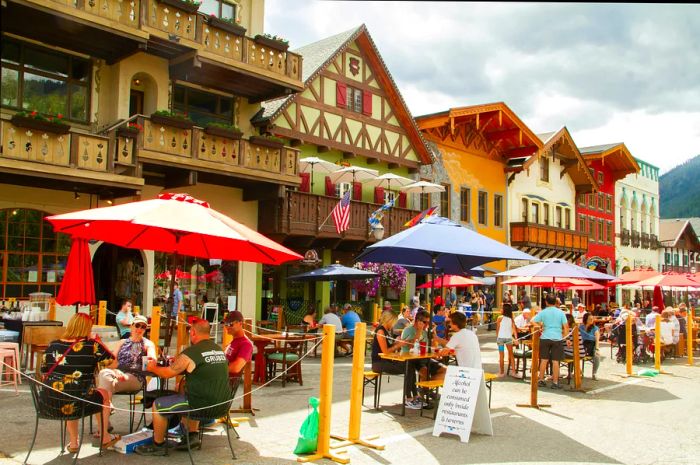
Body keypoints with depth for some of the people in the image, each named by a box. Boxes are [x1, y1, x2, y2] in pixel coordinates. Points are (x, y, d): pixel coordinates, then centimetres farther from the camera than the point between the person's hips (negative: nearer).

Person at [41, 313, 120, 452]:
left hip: (48, 404, 4)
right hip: (74, 404, -4)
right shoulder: (92, 345, -9)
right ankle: (104, 438, 35)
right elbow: (113, 364, 0)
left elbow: (44, 375, 8)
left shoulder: (52, 345, 2)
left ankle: (73, 443, 38)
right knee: (104, 394, 25)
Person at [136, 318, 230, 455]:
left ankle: (158, 446, 25)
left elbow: (168, 373, -4)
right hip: (222, 403, 7)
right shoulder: (219, 350, 7)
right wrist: (179, 362, 28)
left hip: (203, 404, -7)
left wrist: (152, 368, 16)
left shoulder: (191, 353, -15)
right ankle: (193, 435, 32)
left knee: (158, 405, 12)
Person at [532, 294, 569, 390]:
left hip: (545, 338, 1)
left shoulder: (543, 312, -1)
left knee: (544, 360, 9)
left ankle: (541, 380, 16)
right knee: (555, 361, 1)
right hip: (557, 338, -1)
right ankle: (555, 382, 4)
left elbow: (533, 321, -4)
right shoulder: (560, 312, 0)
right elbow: (566, 327, -1)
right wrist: (564, 337, 10)